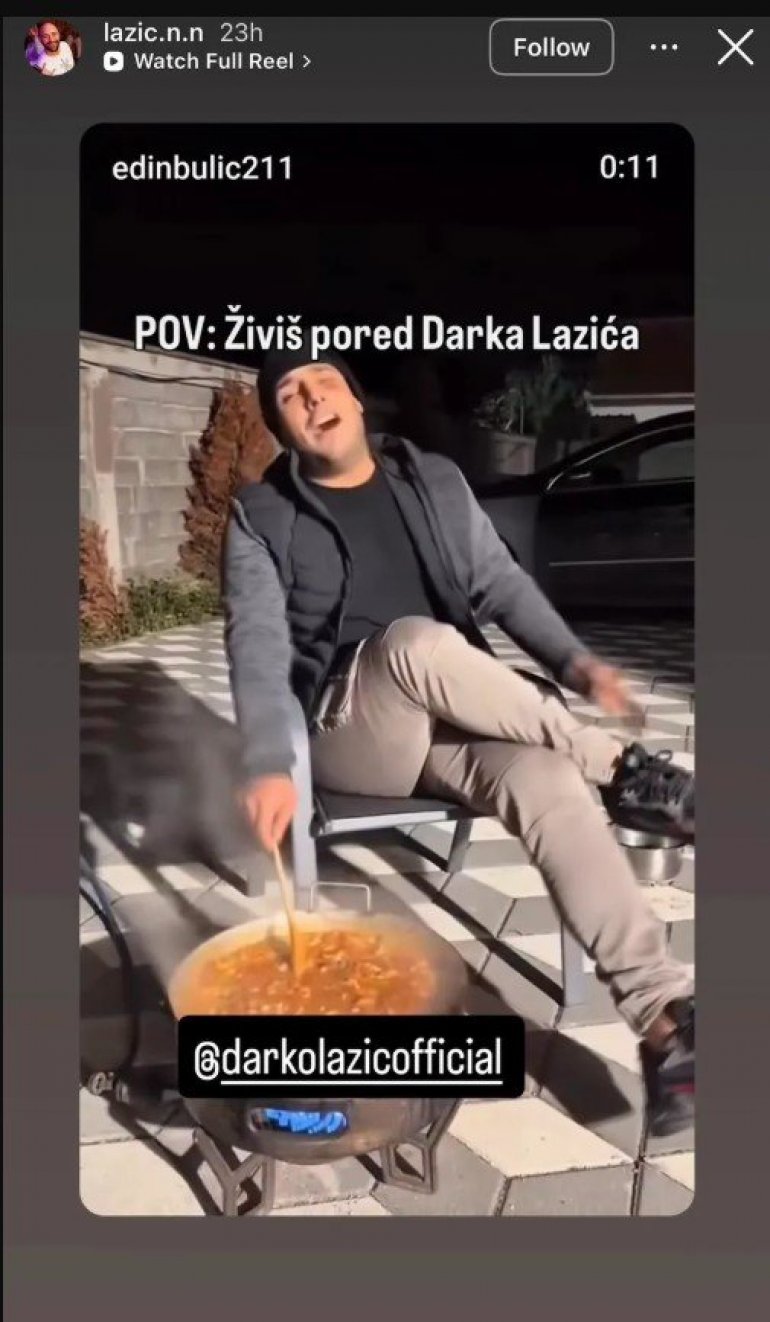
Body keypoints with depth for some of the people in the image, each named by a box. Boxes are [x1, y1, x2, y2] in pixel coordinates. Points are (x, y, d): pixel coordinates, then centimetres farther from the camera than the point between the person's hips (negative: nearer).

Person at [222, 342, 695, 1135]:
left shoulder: (435, 481, 12)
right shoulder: (261, 519, 1)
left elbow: (499, 582, 10)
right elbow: (258, 646, -11)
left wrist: (572, 659, -8)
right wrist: (268, 766, -27)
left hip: (455, 727, 3)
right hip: (347, 732, -2)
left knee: (549, 780, -31)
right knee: (417, 642, -36)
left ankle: (662, 1011, -31)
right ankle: (623, 771, -23)